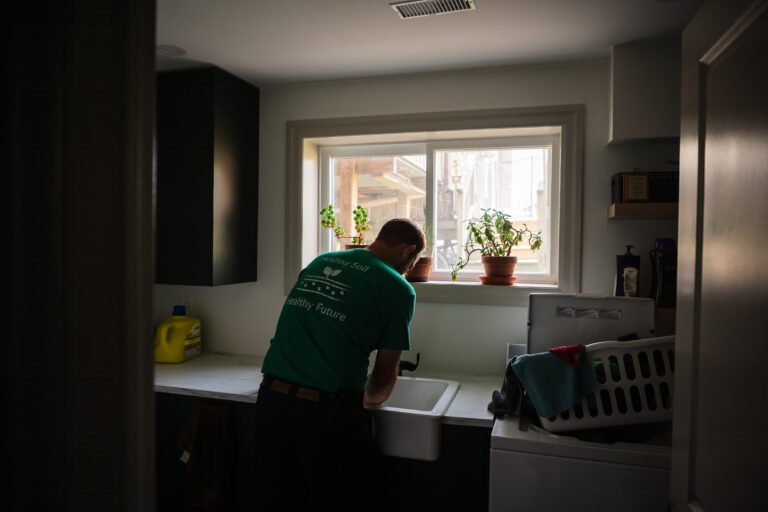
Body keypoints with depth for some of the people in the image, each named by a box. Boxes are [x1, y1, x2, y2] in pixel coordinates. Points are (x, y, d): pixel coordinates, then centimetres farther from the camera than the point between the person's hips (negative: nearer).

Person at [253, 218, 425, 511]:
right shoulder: (398, 288, -1)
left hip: (271, 397, 6)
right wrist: (368, 400, 28)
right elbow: (385, 375, 5)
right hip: (325, 407, -5)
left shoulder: (320, 262, 15)